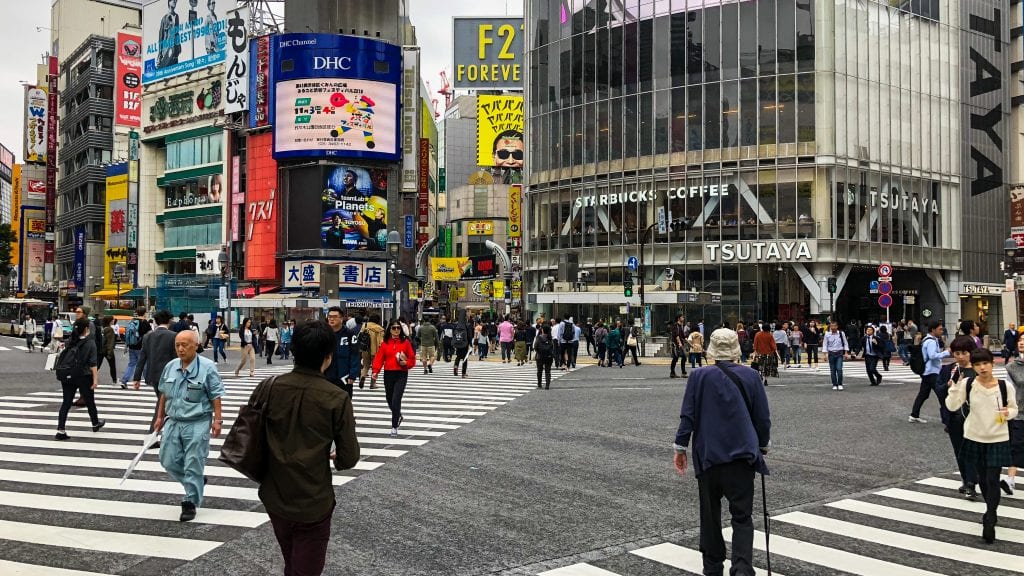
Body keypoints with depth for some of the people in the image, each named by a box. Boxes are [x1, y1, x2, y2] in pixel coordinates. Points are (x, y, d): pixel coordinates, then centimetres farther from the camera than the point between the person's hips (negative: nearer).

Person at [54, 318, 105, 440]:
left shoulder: (69, 341, 4)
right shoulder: (90, 343, -11)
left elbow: (63, 358, 12)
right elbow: (92, 363, -15)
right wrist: (95, 379, -14)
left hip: (68, 376, 4)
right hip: (84, 377, -4)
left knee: (66, 402, 4)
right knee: (89, 401, 14)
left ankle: (60, 430, -3)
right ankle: (95, 423, 34)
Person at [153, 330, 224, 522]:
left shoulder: (207, 367, -10)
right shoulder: (170, 367, 6)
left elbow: (215, 396, -8)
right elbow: (164, 394, 16)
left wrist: (217, 420, -12)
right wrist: (160, 417, 17)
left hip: (197, 424, -6)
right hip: (173, 422, 6)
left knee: (193, 465, -1)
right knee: (169, 461, 8)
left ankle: (190, 502, 12)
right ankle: (196, 482, 32)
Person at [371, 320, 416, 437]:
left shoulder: (406, 342, 0)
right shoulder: (385, 343, 4)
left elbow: (412, 359, 5)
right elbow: (379, 358, -2)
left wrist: (406, 363, -15)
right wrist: (375, 371, -15)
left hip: (401, 374, -3)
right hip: (388, 374, 3)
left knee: (396, 400, -12)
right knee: (390, 399, 14)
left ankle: (394, 427, -5)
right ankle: (398, 416, 44)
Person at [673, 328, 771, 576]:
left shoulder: (699, 376, -6)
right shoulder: (750, 376, -1)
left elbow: (688, 416, -4)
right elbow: (763, 417, 5)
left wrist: (680, 447, 5)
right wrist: (763, 445, 20)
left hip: (708, 455, 0)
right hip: (742, 454, 0)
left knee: (710, 514, 14)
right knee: (742, 516, 4)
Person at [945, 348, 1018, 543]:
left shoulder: (1005, 386, -11)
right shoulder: (968, 384, -9)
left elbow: (1014, 409, 2)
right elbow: (952, 406, -12)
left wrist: (1008, 413, -21)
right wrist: (955, 385, -24)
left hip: (998, 440, -2)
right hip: (974, 438, 2)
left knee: (993, 480, -5)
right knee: (982, 478, 17)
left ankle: (989, 523, 3)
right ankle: (991, 512, 38)